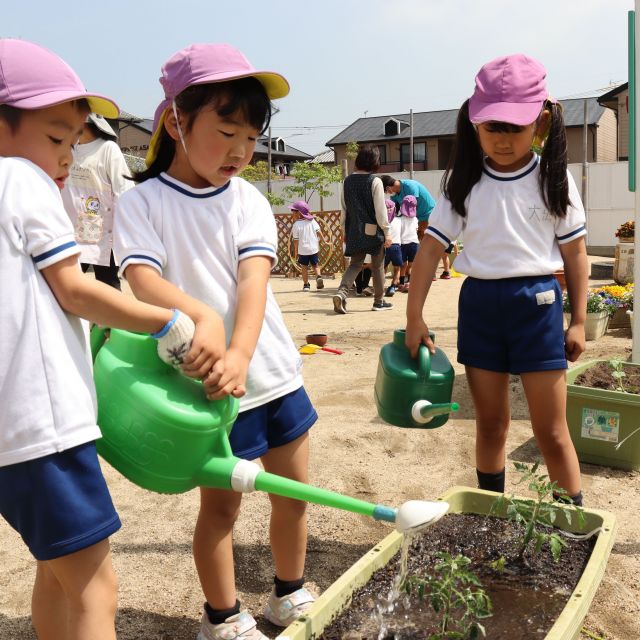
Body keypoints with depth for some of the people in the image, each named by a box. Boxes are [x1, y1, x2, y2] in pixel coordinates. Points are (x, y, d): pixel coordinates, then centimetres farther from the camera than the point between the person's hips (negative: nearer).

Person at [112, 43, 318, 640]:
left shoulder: (248, 199, 4)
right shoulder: (141, 202, -4)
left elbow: (253, 279, -11)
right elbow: (142, 279, -20)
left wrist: (240, 353, -28)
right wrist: (195, 318, -41)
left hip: (274, 372, 4)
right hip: (209, 383, -4)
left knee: (292, 492, 14)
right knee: (220, 504, 9)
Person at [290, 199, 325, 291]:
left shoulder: (297, 224, -9)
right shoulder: (312, 221, 0)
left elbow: (296, 240, -7)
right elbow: (318, 232, -1)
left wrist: (296, 251, 1)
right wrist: (323, 241, 10)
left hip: (303, 250, -3)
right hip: (314, 248, 3)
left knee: (304, 267, 10)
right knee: (315, 265, 14)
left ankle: (306, 285, 14)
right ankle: (318, 276, -12)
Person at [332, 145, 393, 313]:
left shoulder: (347, 181, 5)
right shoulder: (375, 181, -11)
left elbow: (344, 208, 10)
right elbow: (380, 209, -12)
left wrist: (345, 230, 19)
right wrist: (387, 232, -5)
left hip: (354, 230, 5)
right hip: (373, 230, -4)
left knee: (355, 264, 11)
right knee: (378, 266, 9)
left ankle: (341, 292, -12)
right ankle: (379, 301, 18)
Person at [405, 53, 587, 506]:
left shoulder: (554, 178, -2)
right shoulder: (464, 182, 0)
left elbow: (575, 252, 2)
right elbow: (432, 247, -1)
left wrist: (579, 320, 1)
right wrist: (414, 318, -5)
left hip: (537, 303, -2)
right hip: (480, 303, 2)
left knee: (551, 431, 3)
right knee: (490, 424, 13)